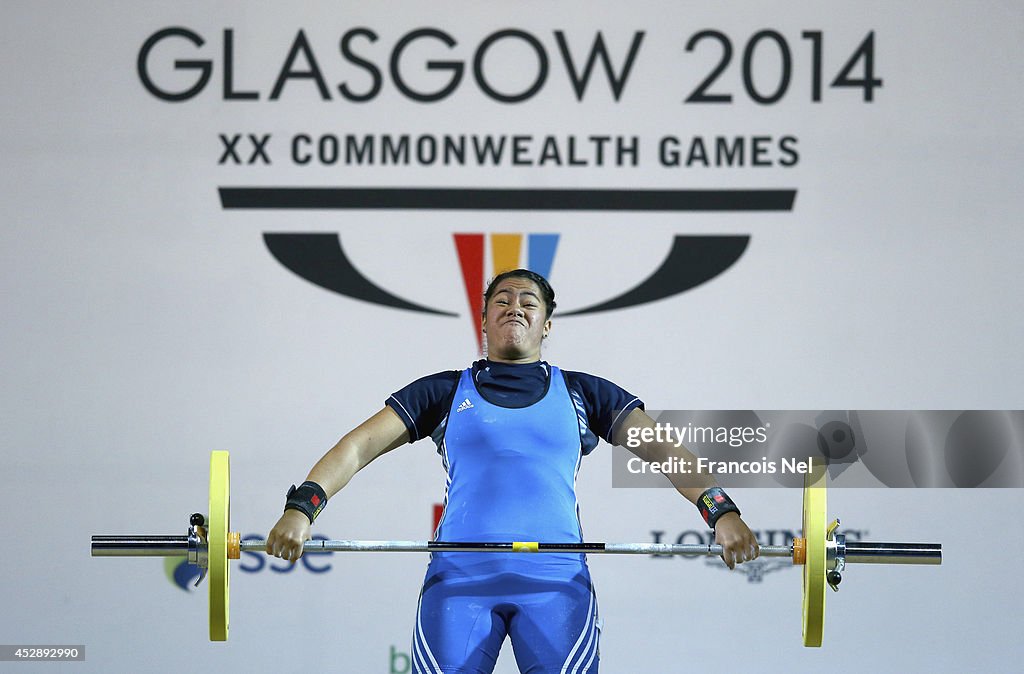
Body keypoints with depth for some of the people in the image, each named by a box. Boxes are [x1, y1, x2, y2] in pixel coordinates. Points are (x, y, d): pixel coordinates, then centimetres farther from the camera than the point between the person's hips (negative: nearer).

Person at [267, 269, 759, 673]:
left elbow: (663, 449, 9)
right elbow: (362, 445, 8)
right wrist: (301, 508, -9)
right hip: (459, 577, 0)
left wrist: (721, 510, -8)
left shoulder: (582, 394, 18)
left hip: (556, 579, 0)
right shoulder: (445, 393, 17)